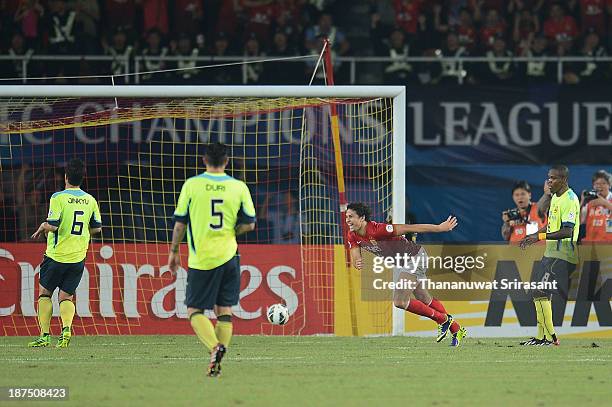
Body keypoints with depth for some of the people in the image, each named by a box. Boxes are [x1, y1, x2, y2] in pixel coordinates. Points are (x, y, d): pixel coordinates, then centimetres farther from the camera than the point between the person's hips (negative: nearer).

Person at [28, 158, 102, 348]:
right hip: (78, 258, 4)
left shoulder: (58, 198, -12)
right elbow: (96, 228, 11)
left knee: (44, 293, 13)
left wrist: (42, 228, 3)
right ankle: (66, 327, -17)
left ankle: (44, 334, 7)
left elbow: (52, 225, -19)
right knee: (66, 297, 11)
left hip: (57, 256, -4)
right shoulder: (90, 200, 4)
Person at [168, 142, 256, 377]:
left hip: (200, 259, -2)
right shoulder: (239, 187, 1)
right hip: (228, 256, 2)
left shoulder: (191, 185, -4)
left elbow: (180, 223, -1)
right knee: (224, 310, 10)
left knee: (194, 310, 5)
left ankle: (214, 347, -21)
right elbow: (249, 224, 2)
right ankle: (216, 364, 3)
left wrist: (174, 251, 12)